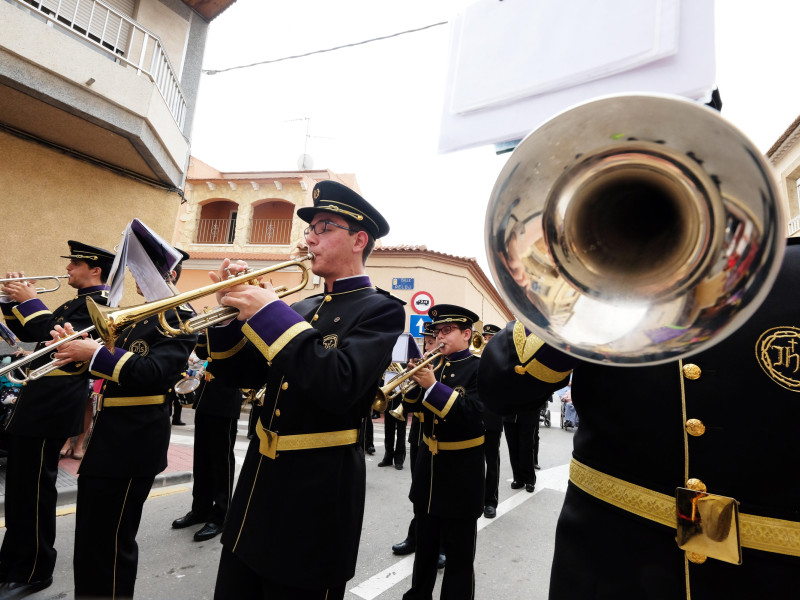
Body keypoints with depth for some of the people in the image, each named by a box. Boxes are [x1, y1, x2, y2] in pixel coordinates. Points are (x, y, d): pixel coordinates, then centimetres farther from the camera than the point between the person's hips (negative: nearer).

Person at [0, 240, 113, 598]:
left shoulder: (98, 303, -14)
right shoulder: (78, 302, 18)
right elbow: (29, 334, 20)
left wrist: (30, 302, -18)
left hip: (52, 406, -10)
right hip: (40, 402, 10)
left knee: (34, 490, 1)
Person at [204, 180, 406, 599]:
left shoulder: (380, 310, -13)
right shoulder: (300, 308, 9)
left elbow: (340, 385, -29)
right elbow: (243, 374, 10)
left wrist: (269, 313, -25)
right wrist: (232, 311, -6)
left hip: (317, 494, -7)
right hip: (259, 474, 7)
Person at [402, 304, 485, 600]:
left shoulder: (480, 368, -14)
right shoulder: (433, 365, 5)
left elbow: (475, 413, -27)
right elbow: (416, 406, 6)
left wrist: (433, 386, -29)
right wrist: (415, 380, -13)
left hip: (460, 473, -6)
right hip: (428, 466, 6)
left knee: (458, 553, 11)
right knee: (425, 544, 24)